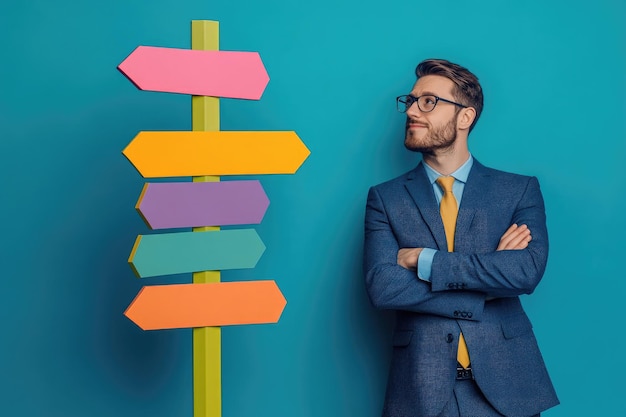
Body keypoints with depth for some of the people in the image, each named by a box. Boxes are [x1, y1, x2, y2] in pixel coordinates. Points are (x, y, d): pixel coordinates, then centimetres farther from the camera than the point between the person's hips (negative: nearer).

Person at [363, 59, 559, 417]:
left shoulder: (520, 190, 3)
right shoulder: (386, 198, 4)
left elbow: (528, 270, -13)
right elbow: (382, 287, -10)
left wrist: (423, 260, -13)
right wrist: (488, 282, -11)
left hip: (507, 385, 0)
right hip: (421, 387, 0)